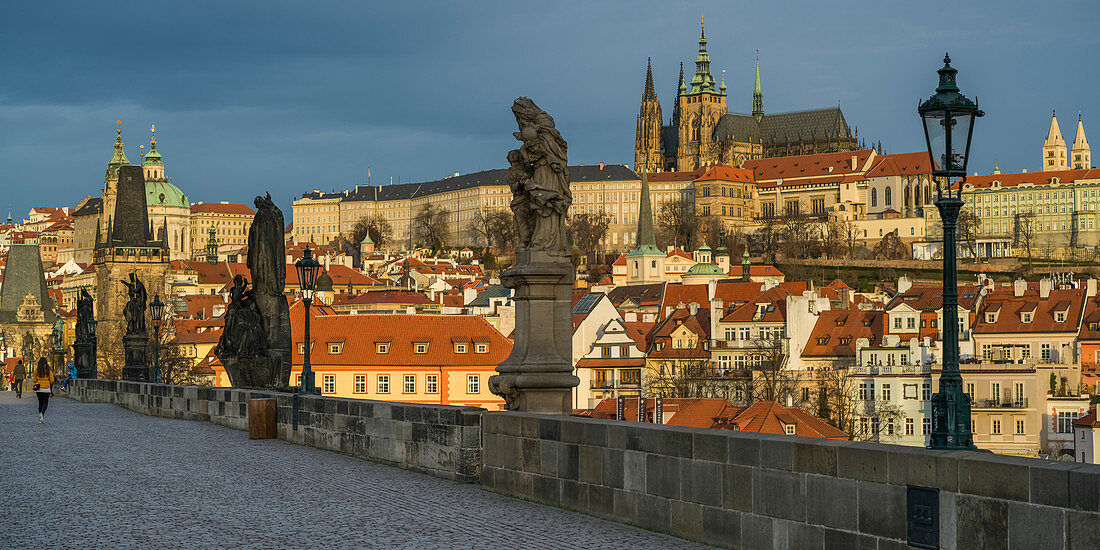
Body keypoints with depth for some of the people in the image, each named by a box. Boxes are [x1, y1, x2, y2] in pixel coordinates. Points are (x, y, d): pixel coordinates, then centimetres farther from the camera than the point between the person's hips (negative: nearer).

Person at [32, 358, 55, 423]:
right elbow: (52, 380, -5)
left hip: (38, 388, 2)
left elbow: (34, 380, 4)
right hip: (46, 388, -2)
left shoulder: (37, 370, 0)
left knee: (40, 403, 13)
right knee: (45, 403, 6)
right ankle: (42, 413, -24)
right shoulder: (49, 370, -6)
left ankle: (40, 418, 10)